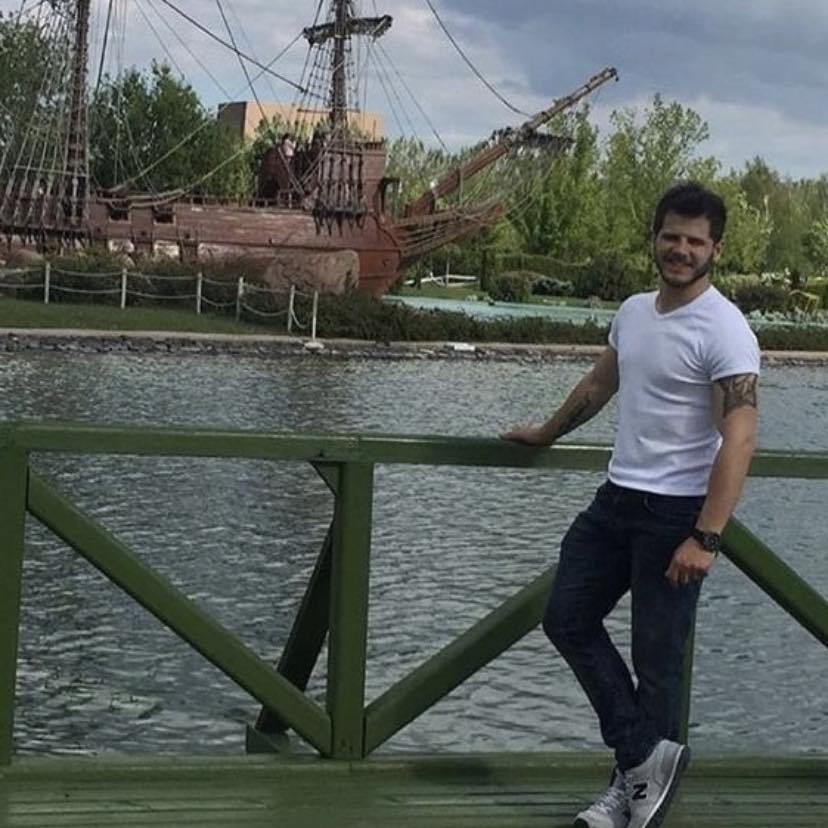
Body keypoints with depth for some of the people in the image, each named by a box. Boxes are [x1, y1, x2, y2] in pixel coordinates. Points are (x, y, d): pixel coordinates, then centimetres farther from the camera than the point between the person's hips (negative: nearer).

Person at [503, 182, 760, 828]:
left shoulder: (723, 331, -16)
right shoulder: (634, 311, 10)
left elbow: (739, 439, -23)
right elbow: (599, 386, 27)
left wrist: (705, 538, -29)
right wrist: (546, 434, 39)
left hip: (676, 512, -8)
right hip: (617, 497, 8)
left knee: (657, 655, -1)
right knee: (568, 617, 6)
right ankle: (646, 759, 7)